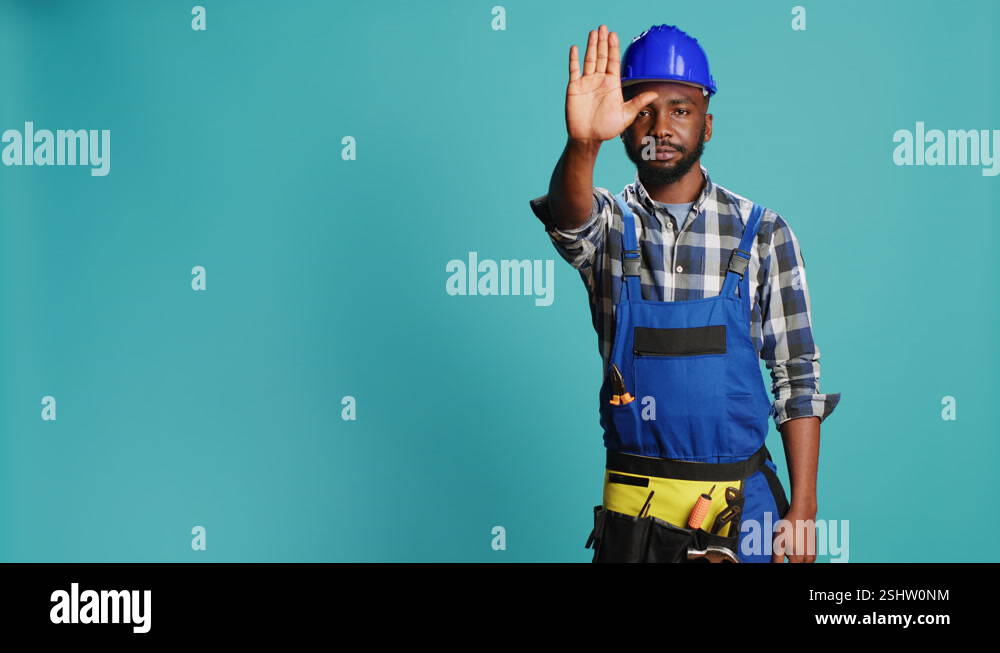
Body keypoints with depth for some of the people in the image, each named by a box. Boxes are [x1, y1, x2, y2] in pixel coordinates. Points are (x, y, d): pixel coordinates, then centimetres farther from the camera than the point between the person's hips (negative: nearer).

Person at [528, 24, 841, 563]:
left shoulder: (761, 232, 0)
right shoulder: (609, 225, 0)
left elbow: (797, 377, 0)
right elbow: (570, 218, -25)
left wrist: (803, 507, -5)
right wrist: (582, 143, -46)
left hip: (741, 502, 0)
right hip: (631, 505, 0)